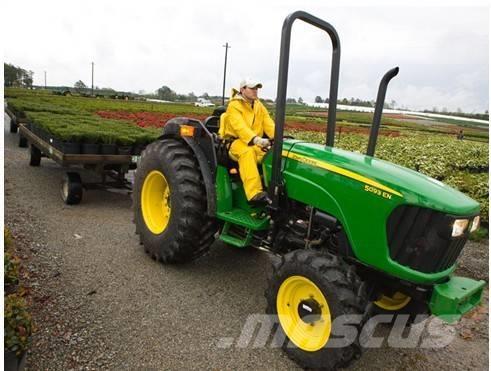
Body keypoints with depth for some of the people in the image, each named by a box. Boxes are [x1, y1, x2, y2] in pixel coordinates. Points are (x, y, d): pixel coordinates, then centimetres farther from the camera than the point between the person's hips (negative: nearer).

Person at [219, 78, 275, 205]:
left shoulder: (259, 106, 15)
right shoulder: (234, 106, -7)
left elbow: (269, 124, 3)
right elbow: (240, 127, -24)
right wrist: (256, 139, -40)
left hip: (256, 144, 6)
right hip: (236, 142, -6)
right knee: (248, 152, -39)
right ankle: (255, 193, -49)